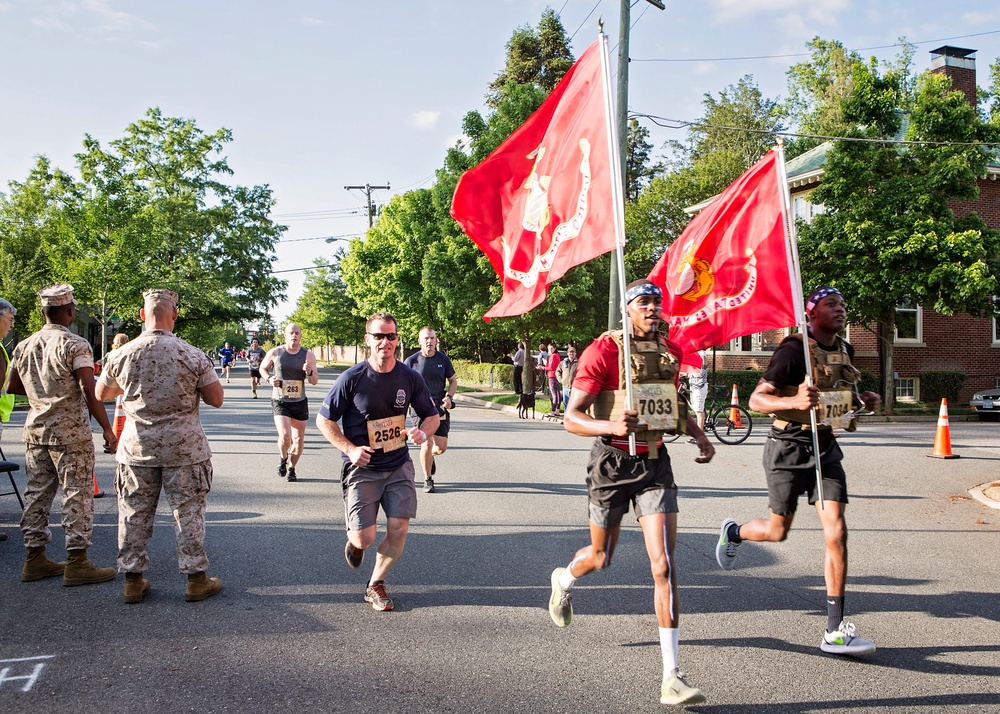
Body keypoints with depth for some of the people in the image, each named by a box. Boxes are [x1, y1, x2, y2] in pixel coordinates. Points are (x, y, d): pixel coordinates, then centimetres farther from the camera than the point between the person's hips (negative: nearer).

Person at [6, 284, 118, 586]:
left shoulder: (24, 346, 8)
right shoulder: (75, 345, -13)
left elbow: (12, 387, 18)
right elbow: (90, 393, -18)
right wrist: (108, 430, -13)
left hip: (35, 430, 7)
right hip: (70, 432, -7)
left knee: (37, 492, 12)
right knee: (77, 494, -1)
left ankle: (34, 559, 20)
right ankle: (76, 563, 1)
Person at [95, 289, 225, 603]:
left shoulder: (122, 355, -2)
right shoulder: (193, 355, -10)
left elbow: (101, 394, 14)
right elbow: (216, 399, -7)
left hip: (137, 448, 2)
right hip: (184, 447, -2)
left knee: (135, 513, 12)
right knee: (188, 512, 6)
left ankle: (133, 580, 18)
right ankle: (196, 579, 13)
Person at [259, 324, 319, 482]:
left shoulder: (308, 355, 0)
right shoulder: (275, 353, -3)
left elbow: (315, 381, 3)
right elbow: (262, 368, 14)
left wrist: (310, 372, -20)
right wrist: (269, 379, -7)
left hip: (300, 403, 2)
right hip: (280, 402, -2)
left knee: (298, 440, 7)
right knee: (285, 436, -18)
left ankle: (291, 468, 30)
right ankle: (283, 459, 15)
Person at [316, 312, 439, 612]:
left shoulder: (410, 378, -3)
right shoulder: (352, 378, -12)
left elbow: (432, 416, 9)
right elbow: (324, 420, -3)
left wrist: (423, 432, -14)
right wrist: (350, 448, -16)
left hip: (399, 466, 3)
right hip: (362, 468, -3)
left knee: (398, 529, -4)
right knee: (364, 537, -6)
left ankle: (376, 586, 20)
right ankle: (353, 540, 33)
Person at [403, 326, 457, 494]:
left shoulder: (443, 359, 2)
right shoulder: (411, 361, -4)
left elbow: (453, 380, 14)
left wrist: (449, 397, -4)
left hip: (440, 407, 3)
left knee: (441, 447, -1)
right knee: (427, 443, -12)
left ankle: (429, 456, 37)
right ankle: (428, 480, 9)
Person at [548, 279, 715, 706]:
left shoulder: (671, 352, 6)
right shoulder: (602, 351, -13)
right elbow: (571, 419, -15)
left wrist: (697, 434, 8)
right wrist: (611, 426, -34)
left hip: (655, 463, 3)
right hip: (613, 462, -3)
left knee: (664, 565, -7)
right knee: (600, 559, 15)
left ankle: (671, 678, -3)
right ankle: (564, 580, 53)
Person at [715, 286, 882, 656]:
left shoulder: (845, 351, 8)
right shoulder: (794, 350, -14)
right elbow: (756, 399, -17)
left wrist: (863, 400, 5)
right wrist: (795, 402, -35)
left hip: (826, 448, 6)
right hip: (790, 448, -6)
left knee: (836, 532, -6)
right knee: (777, 532, 6)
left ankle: (835, 630, -1)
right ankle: (733, 531, 42)